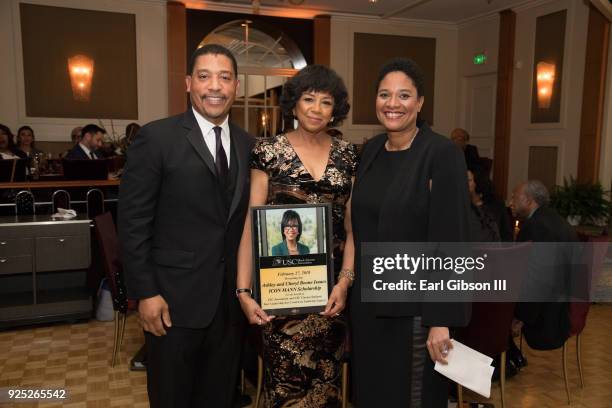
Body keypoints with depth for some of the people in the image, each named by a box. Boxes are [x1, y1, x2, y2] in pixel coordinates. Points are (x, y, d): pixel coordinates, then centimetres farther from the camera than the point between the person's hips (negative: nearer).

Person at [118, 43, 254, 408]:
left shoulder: (248, 144, 6)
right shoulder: (157, 138, -8)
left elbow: (247, 218, 10)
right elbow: (133, 222, -9)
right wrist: (145, 293, -12)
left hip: (233, 298, 4)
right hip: (176, 298, -4)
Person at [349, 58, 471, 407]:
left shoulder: (443, 154, -14)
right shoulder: (371, 150, 5)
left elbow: (451, 241, -17)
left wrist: (441, 321, -18)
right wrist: (354, 289, 12)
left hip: (415, 306, -5)